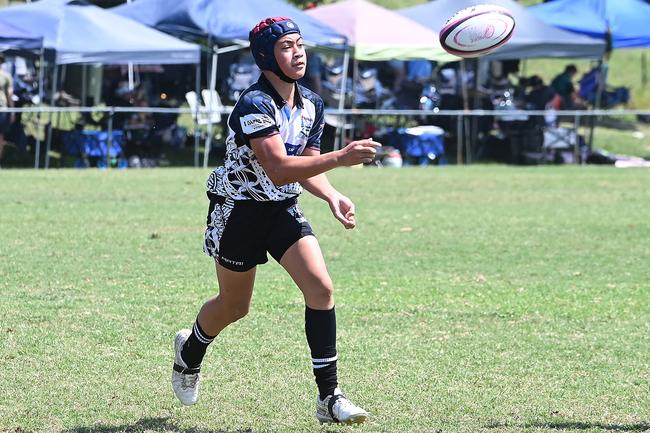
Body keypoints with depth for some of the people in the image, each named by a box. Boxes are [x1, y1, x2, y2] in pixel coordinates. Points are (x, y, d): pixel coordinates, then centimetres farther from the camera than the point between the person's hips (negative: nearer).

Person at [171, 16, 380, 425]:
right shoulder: (254, 105, -26)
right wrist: (340, 158, -42)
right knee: (234, 306, 11)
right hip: (239, 212, -6)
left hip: (284, 208, 6)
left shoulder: (311, 104, -1)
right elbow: (278, 169, -35)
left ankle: (329, 396, -11)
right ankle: (189, 353, 46)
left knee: (321, 287, -14)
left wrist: (332, 196, -9)